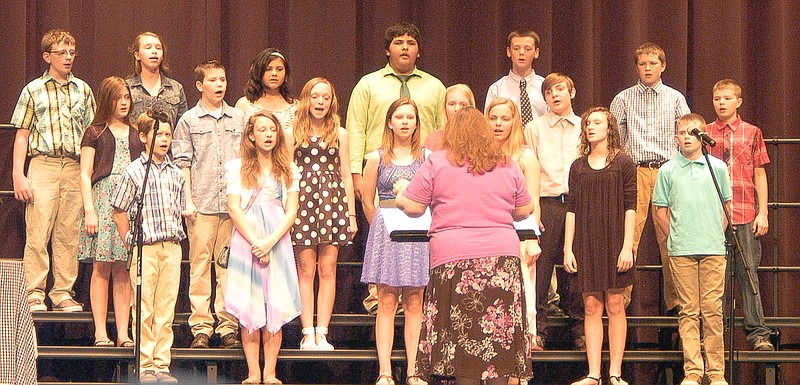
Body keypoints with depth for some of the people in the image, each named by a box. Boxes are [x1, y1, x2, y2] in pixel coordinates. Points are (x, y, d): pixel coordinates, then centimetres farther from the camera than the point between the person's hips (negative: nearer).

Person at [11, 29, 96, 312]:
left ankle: (63, 293, 8)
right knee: (38, 233, -7)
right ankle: (34, 294, -2)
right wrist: (18, 175, -5)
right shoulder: (34, 90, 5)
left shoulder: (83, 90, 13)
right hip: (43, 164, -3)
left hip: (75, 168, 3)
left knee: (69, 235, 2)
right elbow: (22, 135, 4)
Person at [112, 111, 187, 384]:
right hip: (145, 248, -4)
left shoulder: (176, 174, 13)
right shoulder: (134, 171, -1)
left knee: (166, 308, 3)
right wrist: (132, 243, -1)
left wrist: (175, 237, 13)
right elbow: (119, 211, 1)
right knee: (145, 309, -4)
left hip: (172, 248, 4)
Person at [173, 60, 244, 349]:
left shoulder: (238, 119, 13)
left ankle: (228, 327, 6)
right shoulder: (189, 121, 6)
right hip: (202, 205, -2)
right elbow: (183, 164, 3)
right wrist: (188, 200, -5)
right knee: (200, 265, -3)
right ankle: (201, 327, 1)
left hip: (233, 204, 2)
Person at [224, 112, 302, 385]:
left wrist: (270, 241, -10)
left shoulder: (288, 170, 11)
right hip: (245, 239, -1)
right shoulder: (237, 167, 8)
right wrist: (254, 242, -10)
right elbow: (234, 208, 0)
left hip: (278, 241, 1)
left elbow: (291, 211, 4)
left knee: (275, 307, -4)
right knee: (249, 306, -5)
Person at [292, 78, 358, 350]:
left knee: (328, 270, -1)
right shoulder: (294, 133, 8)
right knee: (306, 270, -4)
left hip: (333, 200, 1)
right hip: (302, 202, -1)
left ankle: (322, 333, 2)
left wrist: (351, 213, 9)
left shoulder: (339, 134, 12)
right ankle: (308, 333, -2)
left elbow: (346, 175, 13)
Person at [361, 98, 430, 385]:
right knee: (386, 303, -4)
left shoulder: (426, 157, 7)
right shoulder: (377, 158, 6)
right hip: (385, 233, -1)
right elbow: (367, 202, 11)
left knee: (414, 305, 1)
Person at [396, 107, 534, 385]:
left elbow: (413, 207, 3)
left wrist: (402, 190, 24)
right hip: (503, 258, 3)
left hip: (455, 258, -3)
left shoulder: (437, 163, 2)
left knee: (462, 334, -1)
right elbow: (525, 210, 19)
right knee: (499, 331, 3)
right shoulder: (507, 166, 11)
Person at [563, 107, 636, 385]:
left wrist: (627, 246, -10)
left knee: (615, 305, -1)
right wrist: (568, 248, 2)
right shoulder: (578, 167, 10)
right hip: (586, 244, 3)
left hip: (614, 241, -2)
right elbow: (572, 209, 9)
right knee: (591, 306, 1)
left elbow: (630, 207, -2)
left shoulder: (623, 163, 2)